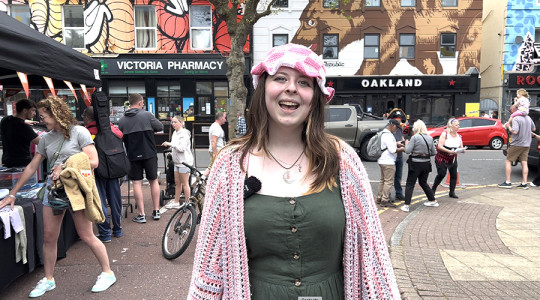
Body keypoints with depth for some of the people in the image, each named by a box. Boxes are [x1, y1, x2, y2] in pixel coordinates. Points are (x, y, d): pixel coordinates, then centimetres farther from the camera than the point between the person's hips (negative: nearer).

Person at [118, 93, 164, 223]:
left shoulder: (122, 120, 1)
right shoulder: (147, 115, -7)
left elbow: (121, 138, 6)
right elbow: (160, 127, 2)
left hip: (133, 155, 1)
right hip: (149, 154, -1)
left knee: (137, 183, 6)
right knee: (154, 181, 12)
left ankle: (141, 214, 6)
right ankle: (156, 211, 17)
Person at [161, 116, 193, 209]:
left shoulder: (184, 134, -14)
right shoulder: (175, 133, 13)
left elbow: (182, 148, -22)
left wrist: (170, 144, -20)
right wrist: (172, 153, 12)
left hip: (184, 161, -9)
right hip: (177, 161, 9)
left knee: (184, 183, -2)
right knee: (177, 182, 14)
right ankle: (176, 202, 23)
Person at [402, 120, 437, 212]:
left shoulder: (415, 137, -13)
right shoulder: (430, 138, 5)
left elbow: (408, 151, -14)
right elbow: (434, 152, 9)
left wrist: (406, 144, 4)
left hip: (415, 164, -6)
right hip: (426, 163, 6)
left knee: (410, 184, -1)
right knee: (423, 182, 23)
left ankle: (407, 205, -5)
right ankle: (433, 200, 30)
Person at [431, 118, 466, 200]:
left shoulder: (458, 136, 8)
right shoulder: (444, 134, -11)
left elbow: (461, 147, 10)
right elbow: (439, 146, -18)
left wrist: (462, 150, -14)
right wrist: (449, 151, -29)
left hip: (453, 159, 6)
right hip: (442, 158, -6)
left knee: (454, 175, 1)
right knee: (441, 174, -11)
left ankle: (452, 192, 11)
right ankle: (433, 189, 6)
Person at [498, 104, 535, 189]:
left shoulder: (516, 119, -16)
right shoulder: (528, 118, 9)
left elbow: (515, 131, -26)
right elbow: (534, 129, 22)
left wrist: (508, 126, -11)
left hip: (517, 144, -7)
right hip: (526, 144, 7)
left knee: (508, 161, 2)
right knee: (524, 163, 7)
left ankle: (508, 182, 1)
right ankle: (524, 183, 7)